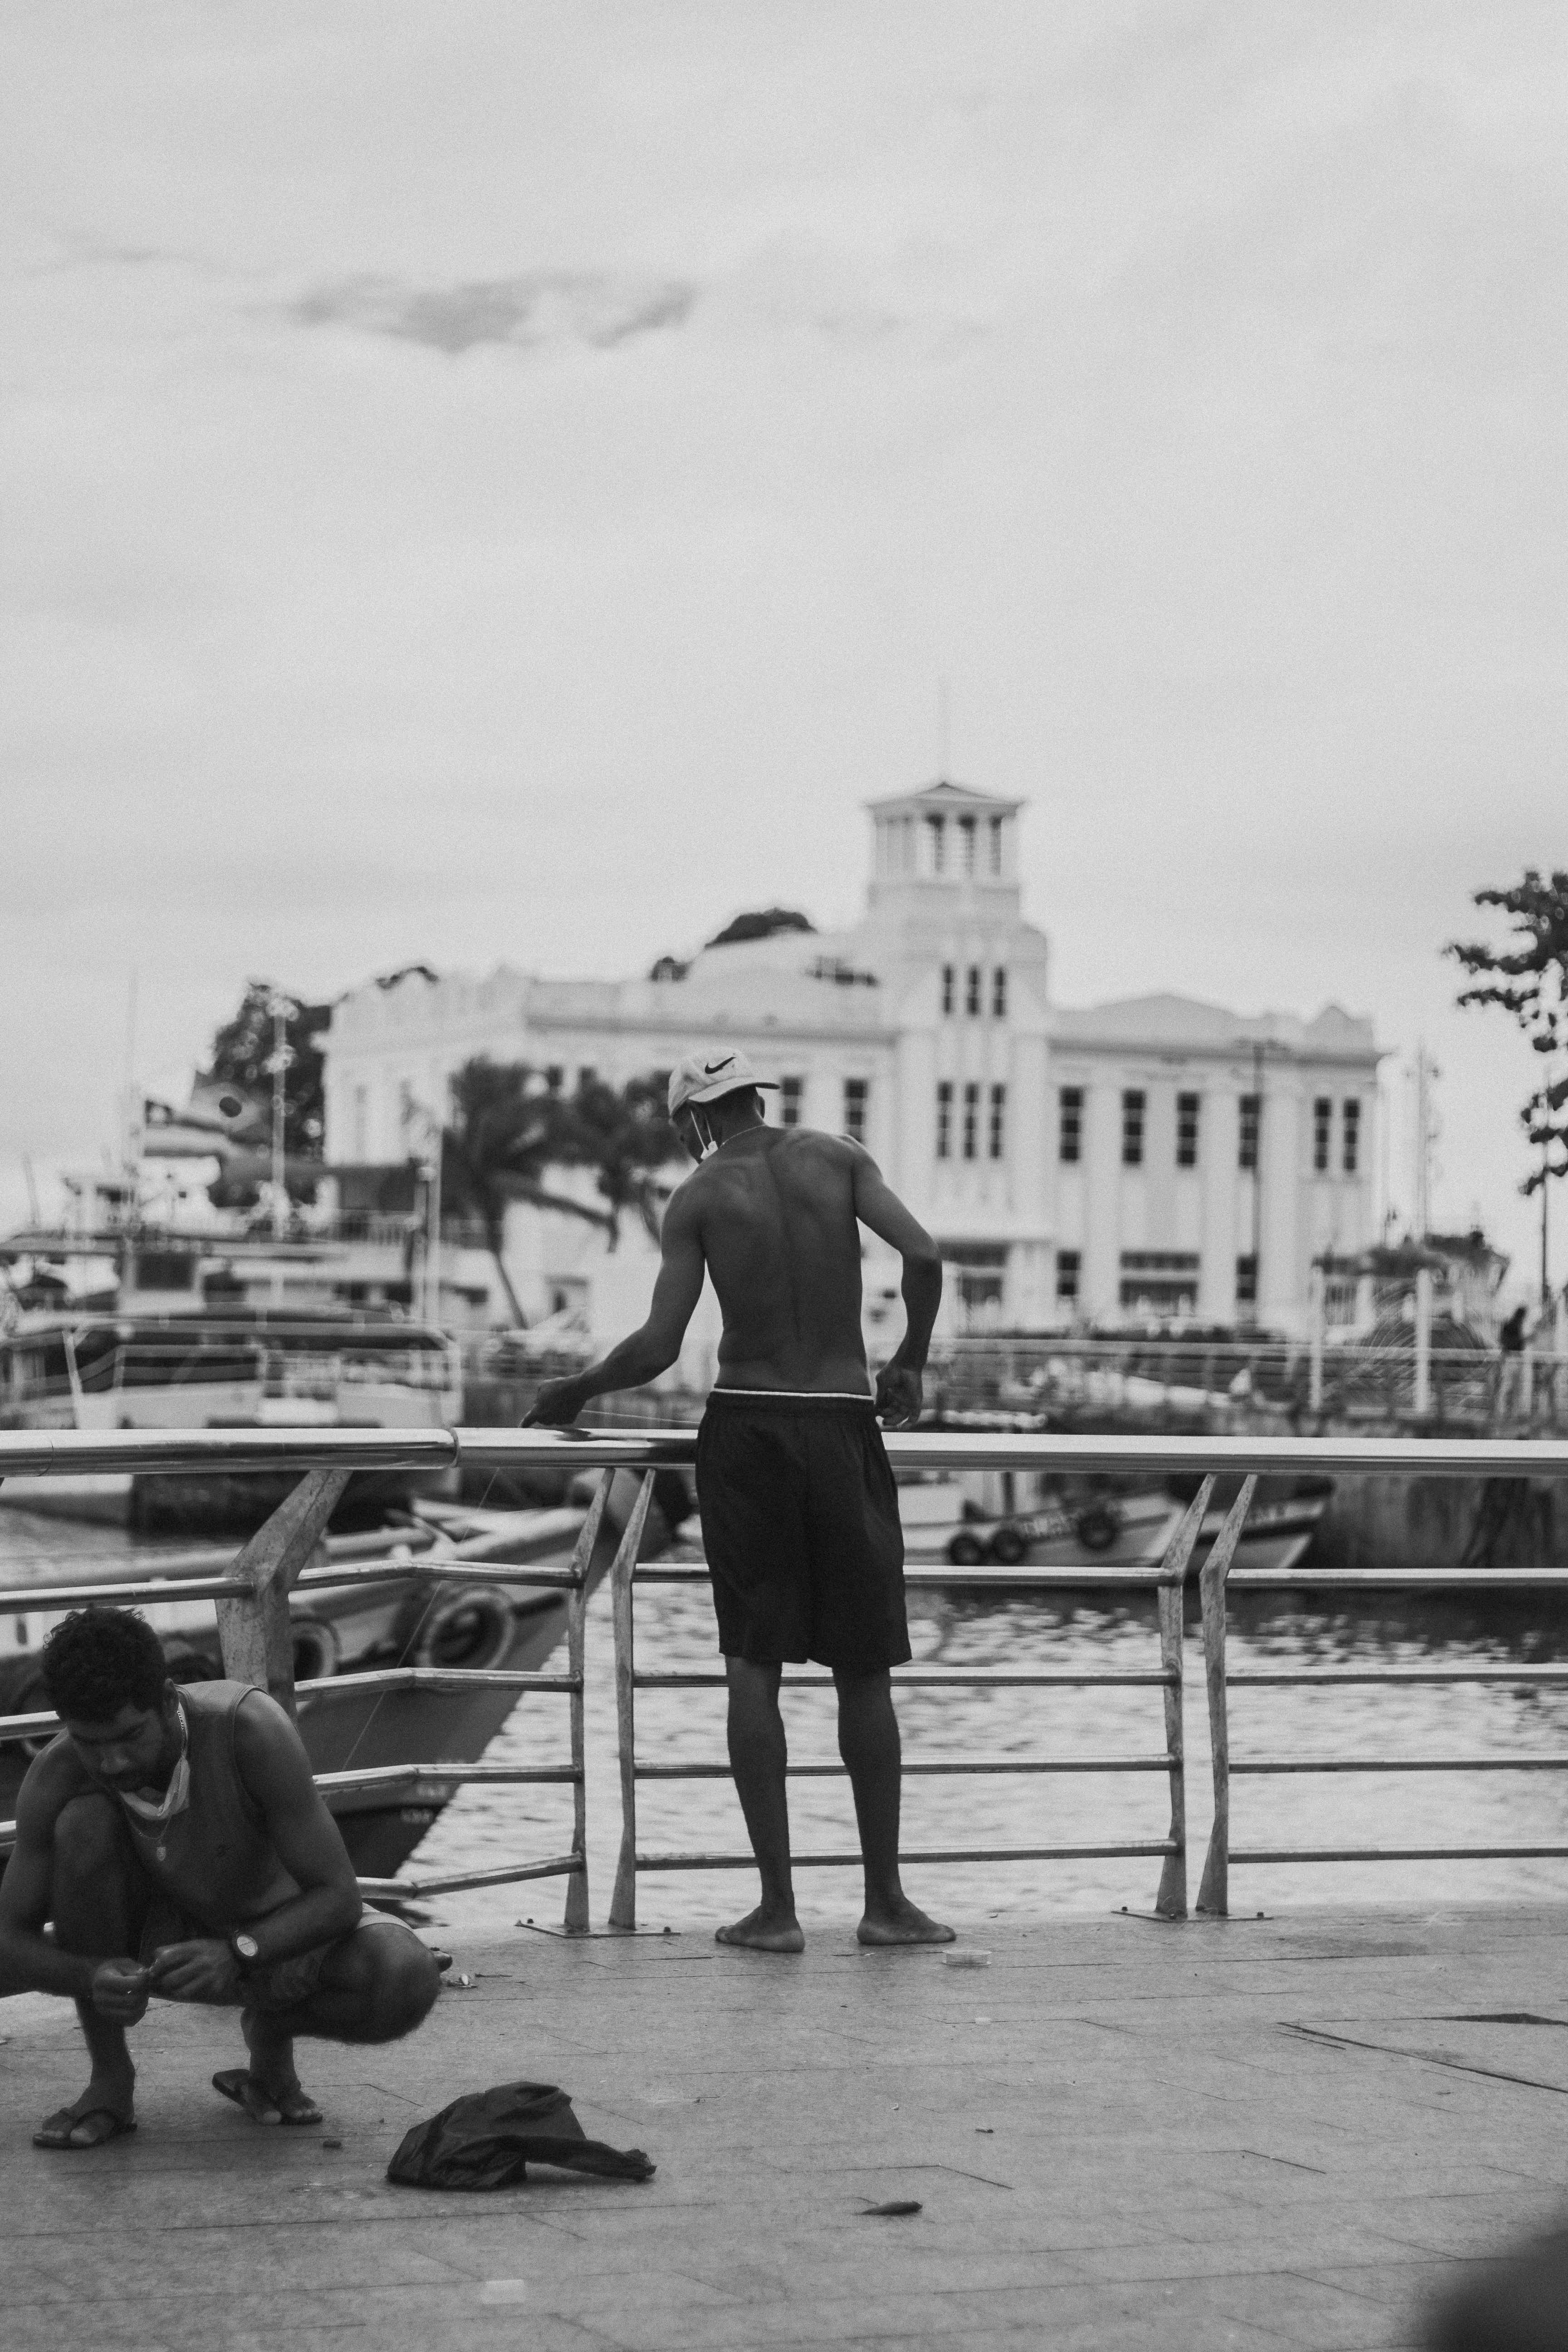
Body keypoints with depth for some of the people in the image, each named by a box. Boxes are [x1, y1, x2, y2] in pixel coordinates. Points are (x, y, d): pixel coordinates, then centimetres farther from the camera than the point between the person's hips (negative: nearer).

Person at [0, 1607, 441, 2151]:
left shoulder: (250, 1728, -33)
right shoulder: (55, 1777, -26)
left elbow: (339, 1897, -30)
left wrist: (236, 1953, -46)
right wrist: (90, 1977, -42)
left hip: (266, 1942, -1)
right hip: (162, 1940, 1)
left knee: (406, 1981, -34)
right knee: (82, 1821, -31)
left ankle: (270, 2031, 3)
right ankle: (110, 2081, -13)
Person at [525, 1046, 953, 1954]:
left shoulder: (698, 1198, 1)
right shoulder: (838, 1158, 5)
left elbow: (659, 1348, -7)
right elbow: (924, 1256, -8)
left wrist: (571, 1393, 10)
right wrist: (910, 1362, 8)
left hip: (745, 1429, -1)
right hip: (844, 1429, 1)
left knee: (754, 1666, 3)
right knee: (864, 1668, 9)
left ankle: (778, 1905, 0)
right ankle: (887, 1899, 12)